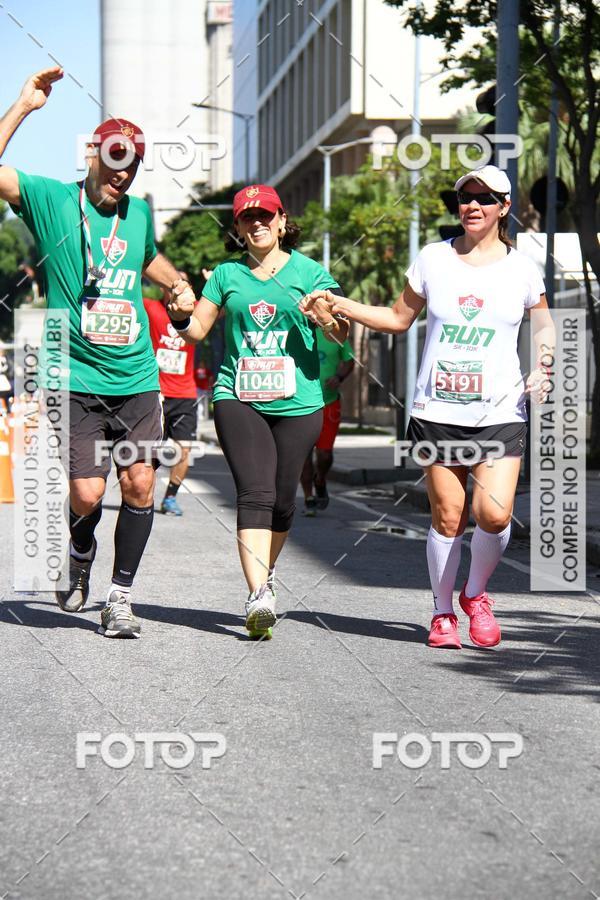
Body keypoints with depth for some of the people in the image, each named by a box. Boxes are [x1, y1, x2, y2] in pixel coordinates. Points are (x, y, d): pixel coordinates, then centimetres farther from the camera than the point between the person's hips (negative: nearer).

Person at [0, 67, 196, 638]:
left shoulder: (139, 213, 12)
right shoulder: (51, 200, -1)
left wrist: (177, 282, 15)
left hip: (137, 379, 4)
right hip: (76, 380, -4)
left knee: (140, 483, -2)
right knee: (86, 494, -9)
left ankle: (119, 599, 11)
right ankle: (80, 558, 24)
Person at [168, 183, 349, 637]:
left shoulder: (308, 272, 6)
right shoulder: (227, 274, 11)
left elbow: (341, 332, 1)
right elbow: (198, 328, 14)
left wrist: (327, 320, -21)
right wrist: (183, 315, -8)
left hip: (297, 401, 0)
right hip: (238, 397, 0)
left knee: (282, 499, 6)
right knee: (255, 494, -15)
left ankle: (265, 571, 32)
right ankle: (259, 594, -21)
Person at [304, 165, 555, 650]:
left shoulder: (521, 268, 4)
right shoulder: (434, 259, 5)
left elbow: (545, 324, 18)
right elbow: (400, 317, 16)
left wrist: (543, 368, 0)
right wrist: (341, 306, 6)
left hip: (500, 414, -1)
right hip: (438, 412, 1)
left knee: (494, 514, -15)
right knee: (448, 518, 0)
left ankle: (476, 594, 14)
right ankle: (443, 613, 20)